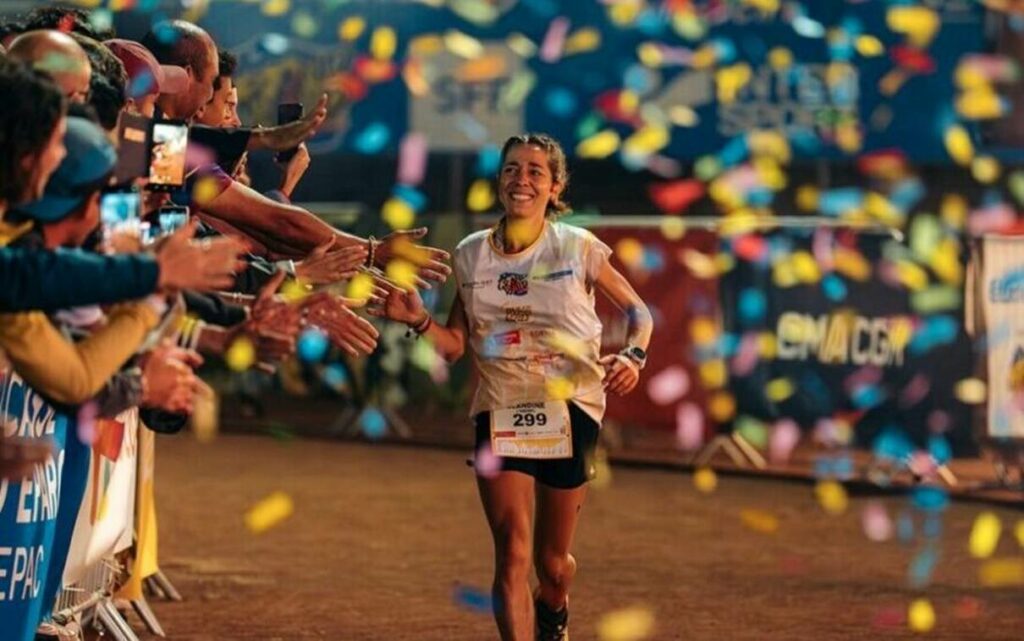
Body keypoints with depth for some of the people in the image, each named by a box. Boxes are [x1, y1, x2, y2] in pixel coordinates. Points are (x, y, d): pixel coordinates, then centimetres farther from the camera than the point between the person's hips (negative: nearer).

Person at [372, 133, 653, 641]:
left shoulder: (578, 248, -3)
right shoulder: (472, 255, 4)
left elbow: (637, 311, 7)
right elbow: (455, 345, 9)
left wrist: (633, 356, -13)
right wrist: (417, 320, -10)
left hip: (569, 411, -1)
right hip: (500, 412, 1)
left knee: (551, 560, 10)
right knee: (512, 552, -13)